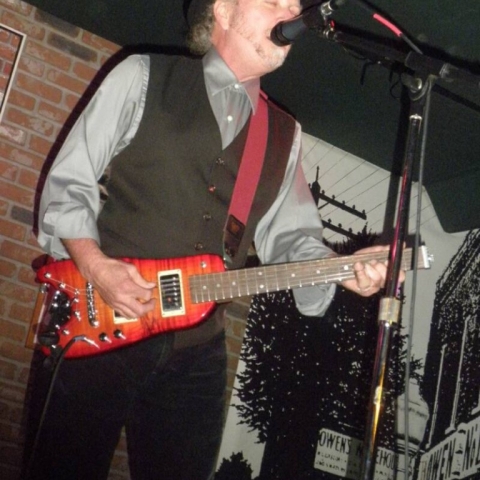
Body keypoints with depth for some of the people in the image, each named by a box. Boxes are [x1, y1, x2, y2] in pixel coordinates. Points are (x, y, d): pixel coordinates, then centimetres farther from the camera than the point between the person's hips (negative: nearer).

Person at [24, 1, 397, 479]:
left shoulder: (284, 134, 14)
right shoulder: (144, 77, 1)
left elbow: (289, 234, 9)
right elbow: (67, 183, 0)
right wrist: (94, 265, -16)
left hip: (196, 352, 4)